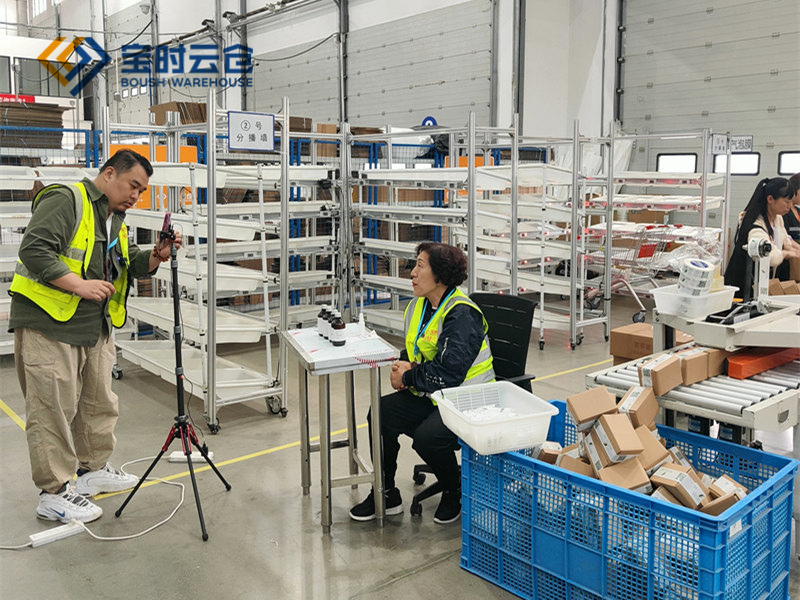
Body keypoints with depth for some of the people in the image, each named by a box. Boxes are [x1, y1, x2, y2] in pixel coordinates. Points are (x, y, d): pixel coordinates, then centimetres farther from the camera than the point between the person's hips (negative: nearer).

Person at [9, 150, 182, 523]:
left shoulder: (115, 220, 17)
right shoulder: (65, 201, -12)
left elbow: (128, 266, 18)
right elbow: (33, 250, -21)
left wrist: (155, 257, -2)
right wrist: (80, 285, -26)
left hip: (95, 327, 10)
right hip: (48, 325, -9)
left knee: (100, 402, 18)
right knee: (54, 408, -2)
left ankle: (93, 469, 35)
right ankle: (53, 493, 8)